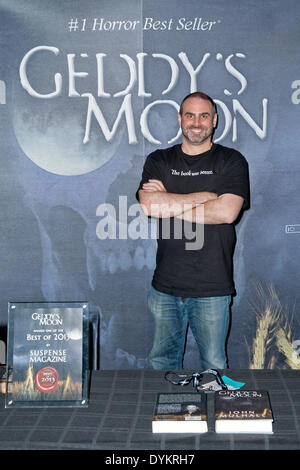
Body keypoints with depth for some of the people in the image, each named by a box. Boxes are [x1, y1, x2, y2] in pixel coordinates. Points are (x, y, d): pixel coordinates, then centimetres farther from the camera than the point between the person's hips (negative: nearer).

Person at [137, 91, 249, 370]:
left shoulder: (231, 161, 3)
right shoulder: (158, 161, 9)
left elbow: (227, 211, -13)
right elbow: (148, 205, -8)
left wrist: (169, 204, -8)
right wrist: (207, 196, -8)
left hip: (212, 287, -2)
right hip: (165, 285, 2)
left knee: (214, 365, 8)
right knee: (162, 361, 13)